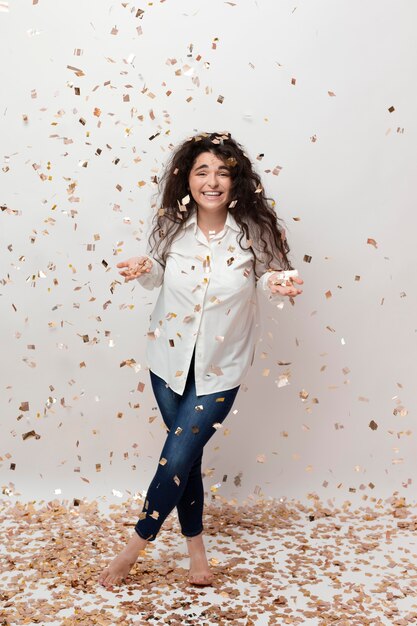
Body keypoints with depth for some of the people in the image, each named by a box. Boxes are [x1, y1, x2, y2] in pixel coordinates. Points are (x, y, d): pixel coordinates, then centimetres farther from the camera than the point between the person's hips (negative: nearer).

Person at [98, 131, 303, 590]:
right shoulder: (170, 226, -8)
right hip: (170, 360, 3)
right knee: (186, 456, 13)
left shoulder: (253, 230, -15)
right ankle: (196, 547, 34)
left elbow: (265, 277, -2)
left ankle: (135, 546, 22)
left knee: (176, 459, -2)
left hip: (220, 368, -2)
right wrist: (143, 269, -14)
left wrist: (276, 284, -25)